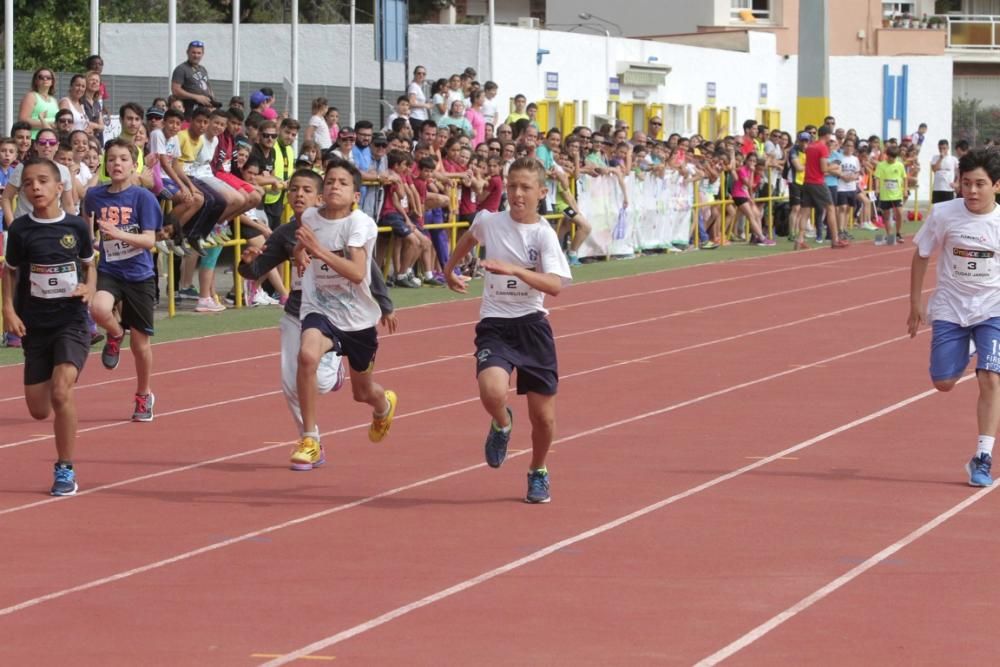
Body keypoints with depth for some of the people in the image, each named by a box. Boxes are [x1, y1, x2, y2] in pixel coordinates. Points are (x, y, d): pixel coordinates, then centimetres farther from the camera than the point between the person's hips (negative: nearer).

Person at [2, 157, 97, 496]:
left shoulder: (76, 226, -5)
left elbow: (89, 265, 11)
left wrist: (89, 290, -7)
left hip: (72, 321, -2)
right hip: (34, 325, 2)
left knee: (61, 392, -22)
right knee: (38, 409, 5)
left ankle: (65, 469, -8)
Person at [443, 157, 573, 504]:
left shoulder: (544, 234, -9)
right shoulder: (489, 222, 0)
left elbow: (555, 285, -24)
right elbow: (470, 237, 26)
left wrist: (513, 269, -35)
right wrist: (449, 269, 35)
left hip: (532, 324, -1)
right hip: (494, 324, 1)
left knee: (543, 415, 4)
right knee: (493, 392, -28)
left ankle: (538, 472, 34)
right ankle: (502, 425, 10)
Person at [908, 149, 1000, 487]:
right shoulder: (943, 214, -11)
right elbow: (921, 256, 3)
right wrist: (916, 303, 5)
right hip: (950, 306, 1)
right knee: (943, 382, 4)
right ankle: (965, 350, 42)